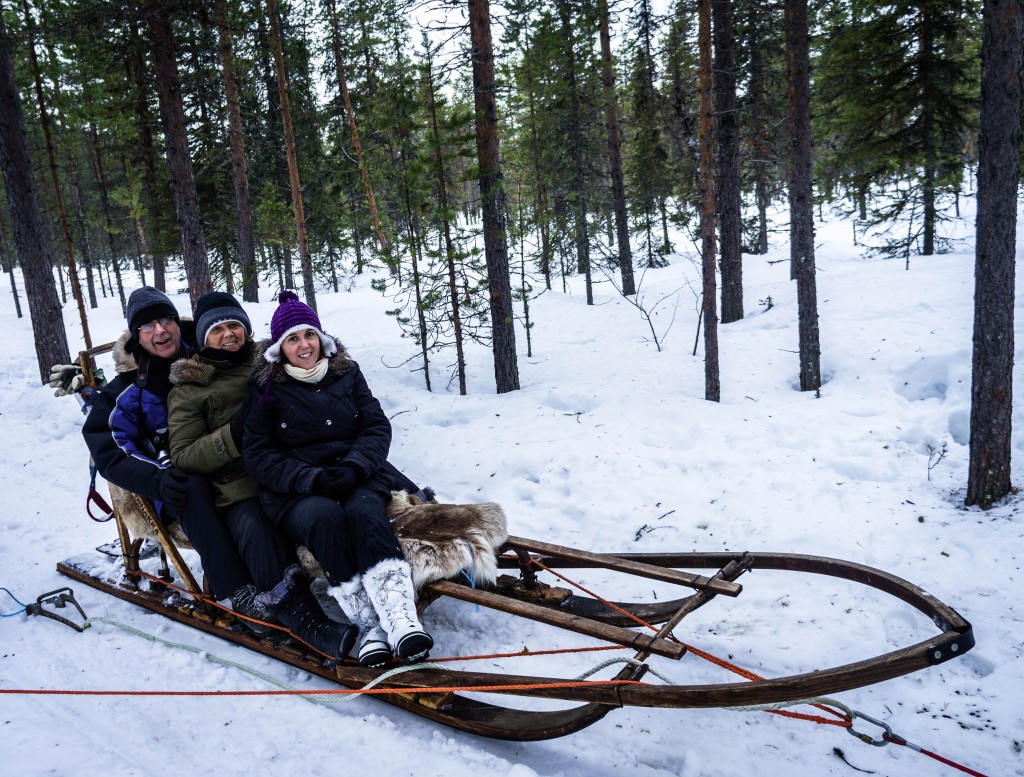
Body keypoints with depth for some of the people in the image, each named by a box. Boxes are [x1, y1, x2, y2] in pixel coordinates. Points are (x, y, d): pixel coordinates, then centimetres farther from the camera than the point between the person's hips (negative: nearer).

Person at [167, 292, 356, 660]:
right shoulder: (188, 388, 11)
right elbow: (182, 456, 3)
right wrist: (233, 435, -14)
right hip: (239, 490, -2)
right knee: (255, 529, -36)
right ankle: (302, 619, -34)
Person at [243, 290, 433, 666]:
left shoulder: (347, 372, 11)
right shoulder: (265, 388, 4)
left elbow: (377, 427, 6)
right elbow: (258, 456, -1)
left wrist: (354, 467, -15)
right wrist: (313, 478, -17)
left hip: (357, 476, 2)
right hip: (296, 491, -1)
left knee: (364, 511, -33)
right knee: (325, 516, -36)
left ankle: (400, 616, -46)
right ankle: (369, 624, -35)